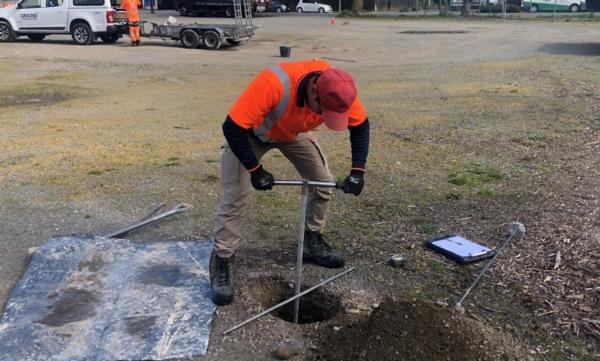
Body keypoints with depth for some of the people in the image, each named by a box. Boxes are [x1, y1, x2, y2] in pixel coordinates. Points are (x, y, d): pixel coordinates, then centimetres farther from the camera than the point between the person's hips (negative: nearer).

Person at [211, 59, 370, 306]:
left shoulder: (339, 89, -30)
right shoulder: (273, 83, -46)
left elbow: (360, 126, -12)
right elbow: (233, 127, -39)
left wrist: (357, 170, -21)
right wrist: (255, 170, -33)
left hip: (295, 132, 5)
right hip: (250, 131, -5)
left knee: (323, 182, 4)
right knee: (235, 198, -12)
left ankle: (313, 244, 24)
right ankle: (222, 264, 2)